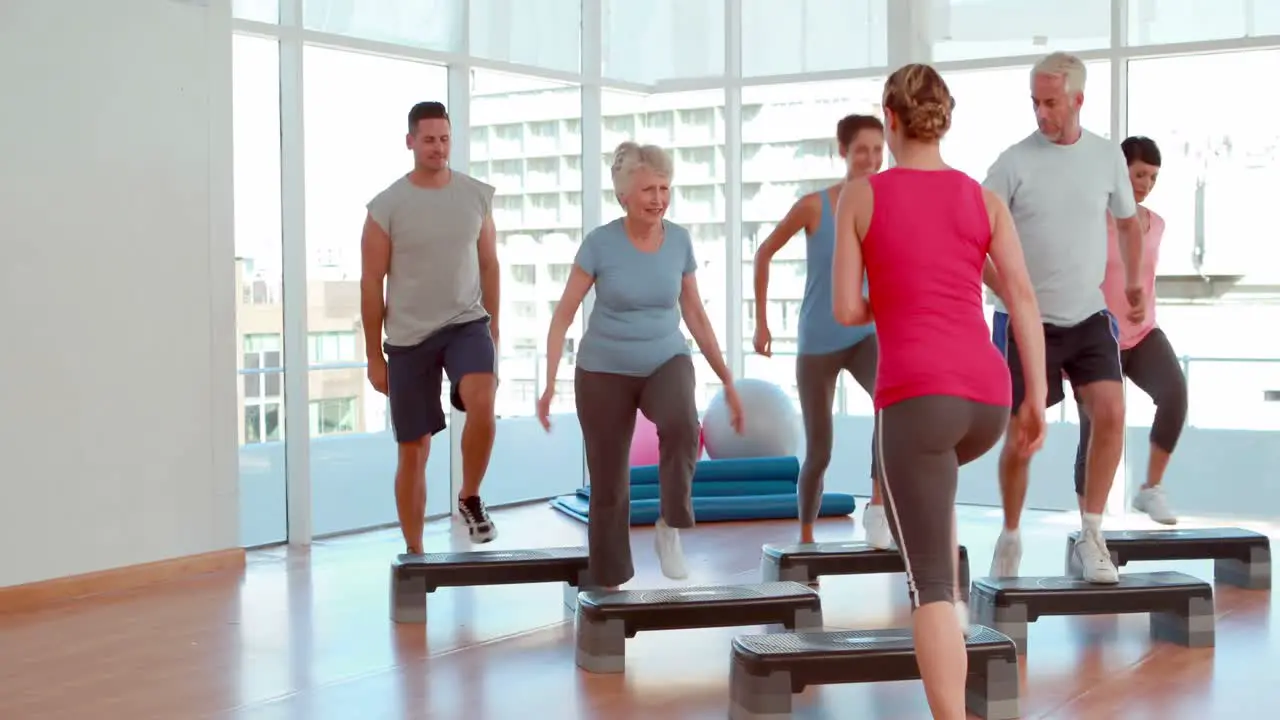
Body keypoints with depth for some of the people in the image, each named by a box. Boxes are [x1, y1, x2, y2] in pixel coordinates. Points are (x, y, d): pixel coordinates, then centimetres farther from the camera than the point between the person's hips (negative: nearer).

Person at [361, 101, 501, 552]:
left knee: (482, 403, -29)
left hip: (467, 323, 1)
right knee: (413, 449, 4)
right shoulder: (386, 206, -6)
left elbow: (489, 264, 10)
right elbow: (371, 283, -3)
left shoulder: (477, 196, 2)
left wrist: (493, 330, 9)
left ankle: (470, 499, -4)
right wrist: (374, 355, -3)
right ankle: (414, 554, 18)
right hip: (409, 337, -1)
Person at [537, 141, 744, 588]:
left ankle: (670, 526, -13)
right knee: (609, 487, 3)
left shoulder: (680, 241, -4)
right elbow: (563, 315, -9)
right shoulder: (600, 243, -13)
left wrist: (728, 381, 6)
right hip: (605, 371, -1)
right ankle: (609, 586, 19)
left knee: (682, 424, -34)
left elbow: (696, 315, 5)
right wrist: (549, 383, -17)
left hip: (666, 360, 1)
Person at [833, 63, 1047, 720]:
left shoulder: (859, 196, 2)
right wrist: (1036, 399, 3)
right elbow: (1022, 297, 1)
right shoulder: (985, 199, 10)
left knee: (927, 586, -3)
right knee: (928, 476, 39)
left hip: (916, 397, -4)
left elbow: (846, 310, 1)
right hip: (986, 398, 4)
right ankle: (953, 600, 32)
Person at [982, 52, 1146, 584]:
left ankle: (1090, 535, -3)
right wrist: (1015, 300, -15)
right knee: (1022, 433, 3)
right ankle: (1010, 537, 22)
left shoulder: (1107, 156, 2)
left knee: (1111, 412, -14)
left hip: (1089, 316, 2)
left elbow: (1128, 222, 18)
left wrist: (1133, 282, 11)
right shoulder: (1014, 162, -9)